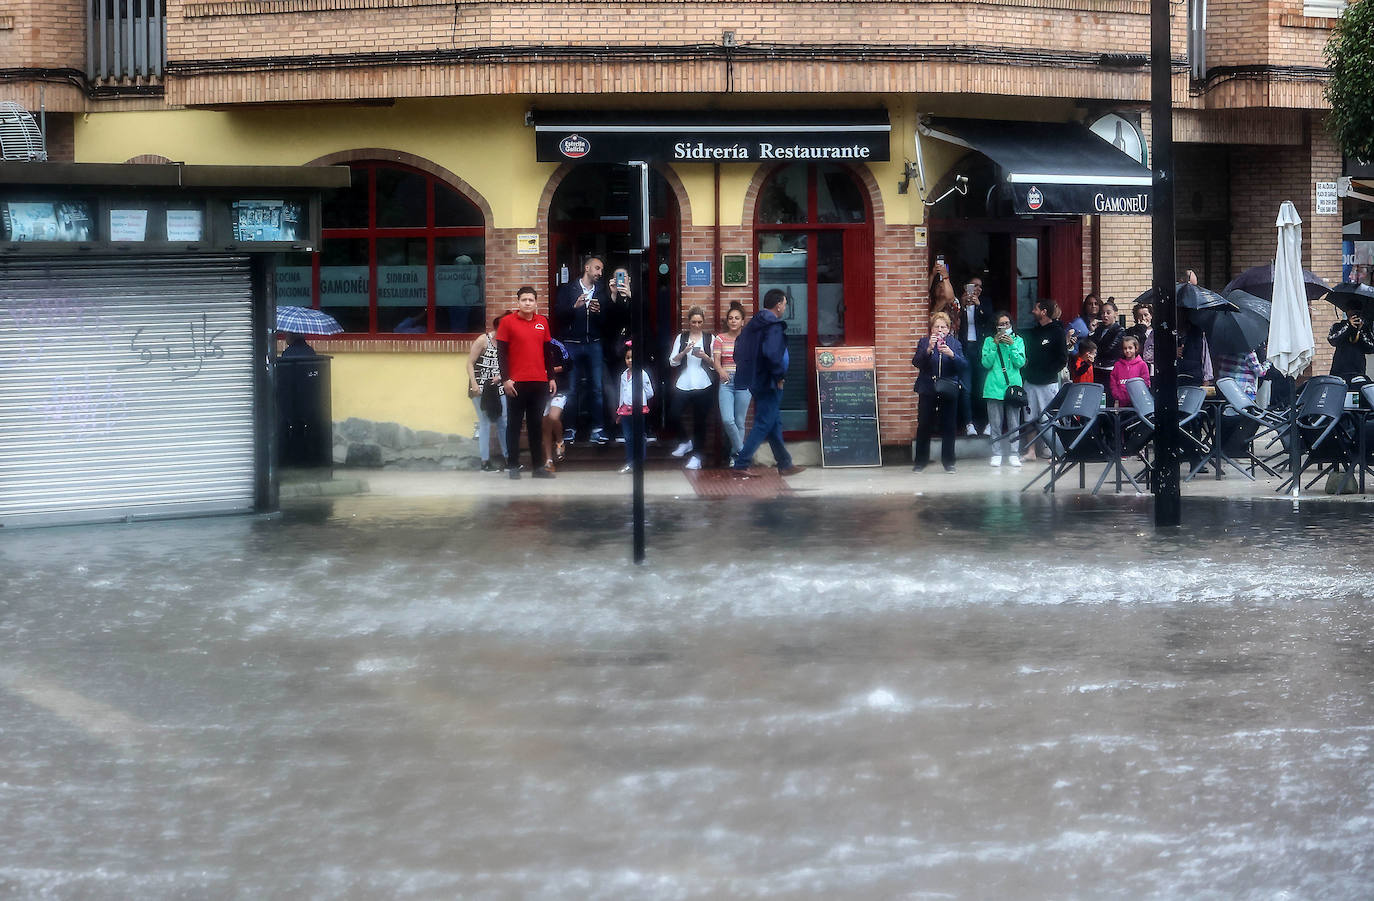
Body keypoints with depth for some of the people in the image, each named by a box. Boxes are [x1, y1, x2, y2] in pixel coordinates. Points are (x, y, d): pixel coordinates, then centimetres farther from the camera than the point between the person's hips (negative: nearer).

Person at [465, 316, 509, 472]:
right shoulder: (483, 340, -7)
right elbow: (470, 364, -6)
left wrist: (500, 376, -5)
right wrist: (474, 384, -16)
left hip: (498, 388, 5)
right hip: (481, 389, -5)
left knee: (504, 421, 1)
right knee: (485, 423, -3)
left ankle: (506, 458, 11)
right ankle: (485, 462, 2)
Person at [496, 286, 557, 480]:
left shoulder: (542, 322, 11)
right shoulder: (507, 322, -2)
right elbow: (501, 353, -5)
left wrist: (551, 377, 13)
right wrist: (505, 379, -12)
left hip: (539, 383, 4)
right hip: (516, 383, -4)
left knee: (536, 424, 8)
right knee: (514, 424, 2)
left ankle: (537, 466, 13)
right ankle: (513, 466, 6)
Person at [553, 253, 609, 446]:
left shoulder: (601, 292, 13)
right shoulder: (568, 289, 6)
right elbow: (558, 314, -3)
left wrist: (598, 312, -9)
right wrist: (575, 306, -17)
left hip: (594, 343, 2)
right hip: (572, 344, -2)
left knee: (597, 387, -3)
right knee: (572, 388, -2)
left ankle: (597, 428, 0)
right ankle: (570, 428, 4)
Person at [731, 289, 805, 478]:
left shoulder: (753, 324, 11)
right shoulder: (774, 326, -17)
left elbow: (739, 348, 16)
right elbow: (772, 354, -29)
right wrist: (779, 376, -17)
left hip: (755, 381, 10)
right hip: (769, 384, -10)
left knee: (774, 422, 17)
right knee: (764, 425, -4)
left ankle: (785, 464, 25)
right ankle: (740, 465, -6)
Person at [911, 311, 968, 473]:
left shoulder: (955, 343, 6)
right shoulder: (924, 342, 4)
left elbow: (963, 365, -4)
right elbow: (916, 362, -9)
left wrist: (951, 354, -22)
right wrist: (928, 349, -24)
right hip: (927, 391, -1)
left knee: (949, 427, 2)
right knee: (924, 426, -1)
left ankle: (948, 461, 11)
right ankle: (920, 461, 7)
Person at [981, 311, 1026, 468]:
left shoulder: (1018, 340, 10)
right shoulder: (989, 341, 8)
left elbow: (1020, 363, -1)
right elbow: (986, 363, -2)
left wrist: (1012, 345, -10)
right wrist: (995, 344, -9)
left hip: (1013, 385, 0)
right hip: (994, 386, 0)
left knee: (1014, 423, -1)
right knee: (996, 423, 0)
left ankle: (1013, 454, 5)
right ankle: (997, 454, 6)